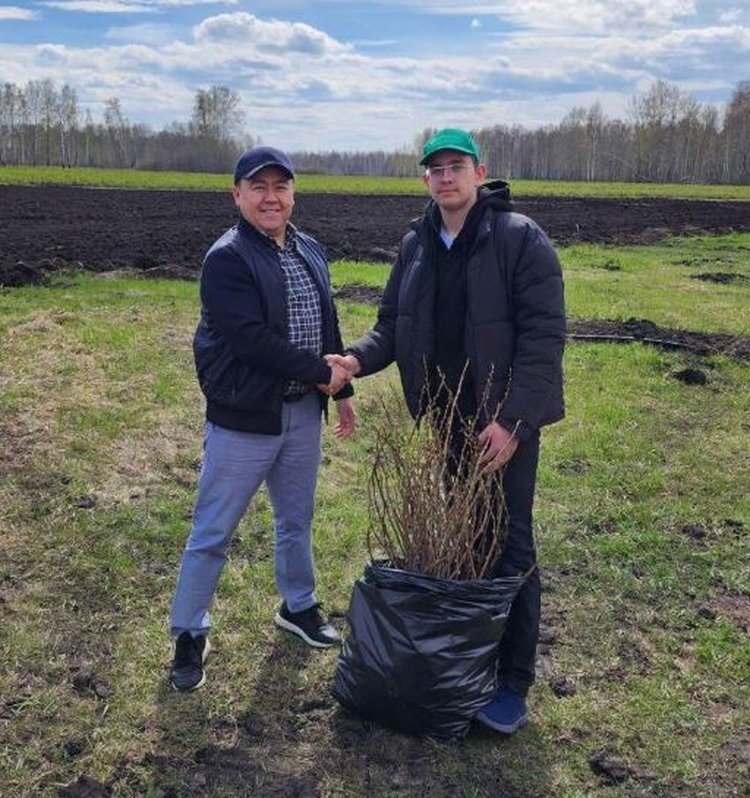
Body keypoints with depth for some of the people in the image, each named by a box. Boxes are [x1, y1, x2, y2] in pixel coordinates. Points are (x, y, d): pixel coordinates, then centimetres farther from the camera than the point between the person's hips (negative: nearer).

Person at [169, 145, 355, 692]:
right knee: (214, 533, 5)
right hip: (244, 419, -6)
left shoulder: (310, 252, 8)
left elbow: (328, 327, 16)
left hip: (304, 413, 7)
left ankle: (299, 606, 42)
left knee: (297, 520, 22)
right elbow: (251, 339, -25)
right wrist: (322, 374, -18)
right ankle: (190, 633, 22)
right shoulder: (227, 260, -15)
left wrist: (342, 390, 16)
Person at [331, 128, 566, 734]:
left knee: (508, 548, 1)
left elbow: (544, 336, -16)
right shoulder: (416, 245, 7)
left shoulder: (520, 238, -12)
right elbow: (393, 325, 11)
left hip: (505, 424, -5)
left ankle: (513, 683, 14)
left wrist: (512, 421, -22)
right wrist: (358, 359, -11)